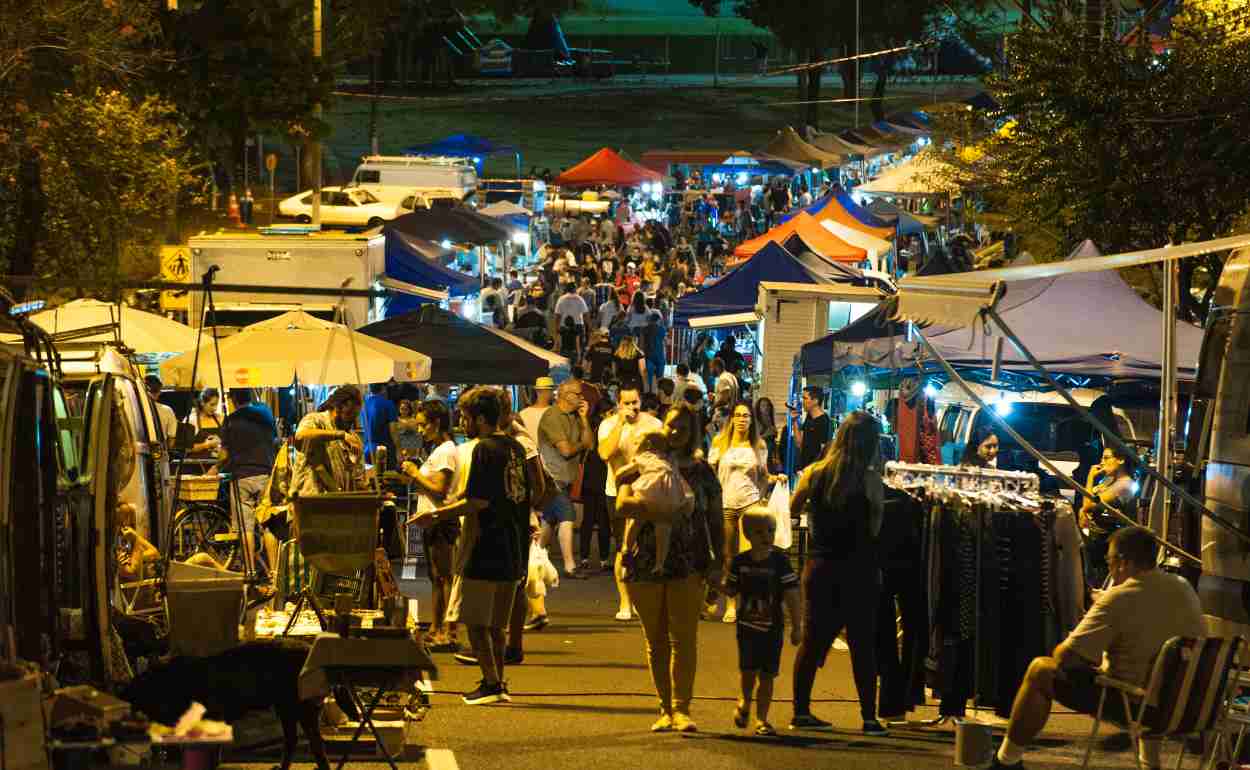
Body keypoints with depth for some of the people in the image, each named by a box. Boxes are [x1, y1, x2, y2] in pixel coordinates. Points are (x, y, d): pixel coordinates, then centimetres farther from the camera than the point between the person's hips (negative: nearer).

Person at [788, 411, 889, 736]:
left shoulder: (816, 473, -1)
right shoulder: (870, 479, -11)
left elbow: (793, 508, 13)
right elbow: (875, 528, -10)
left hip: (820, 566, 3)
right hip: (858, 569, -3)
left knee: (813, 640, 11)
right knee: (863, 644, 4)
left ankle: (801, 711, 13)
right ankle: (869, 718, 5)